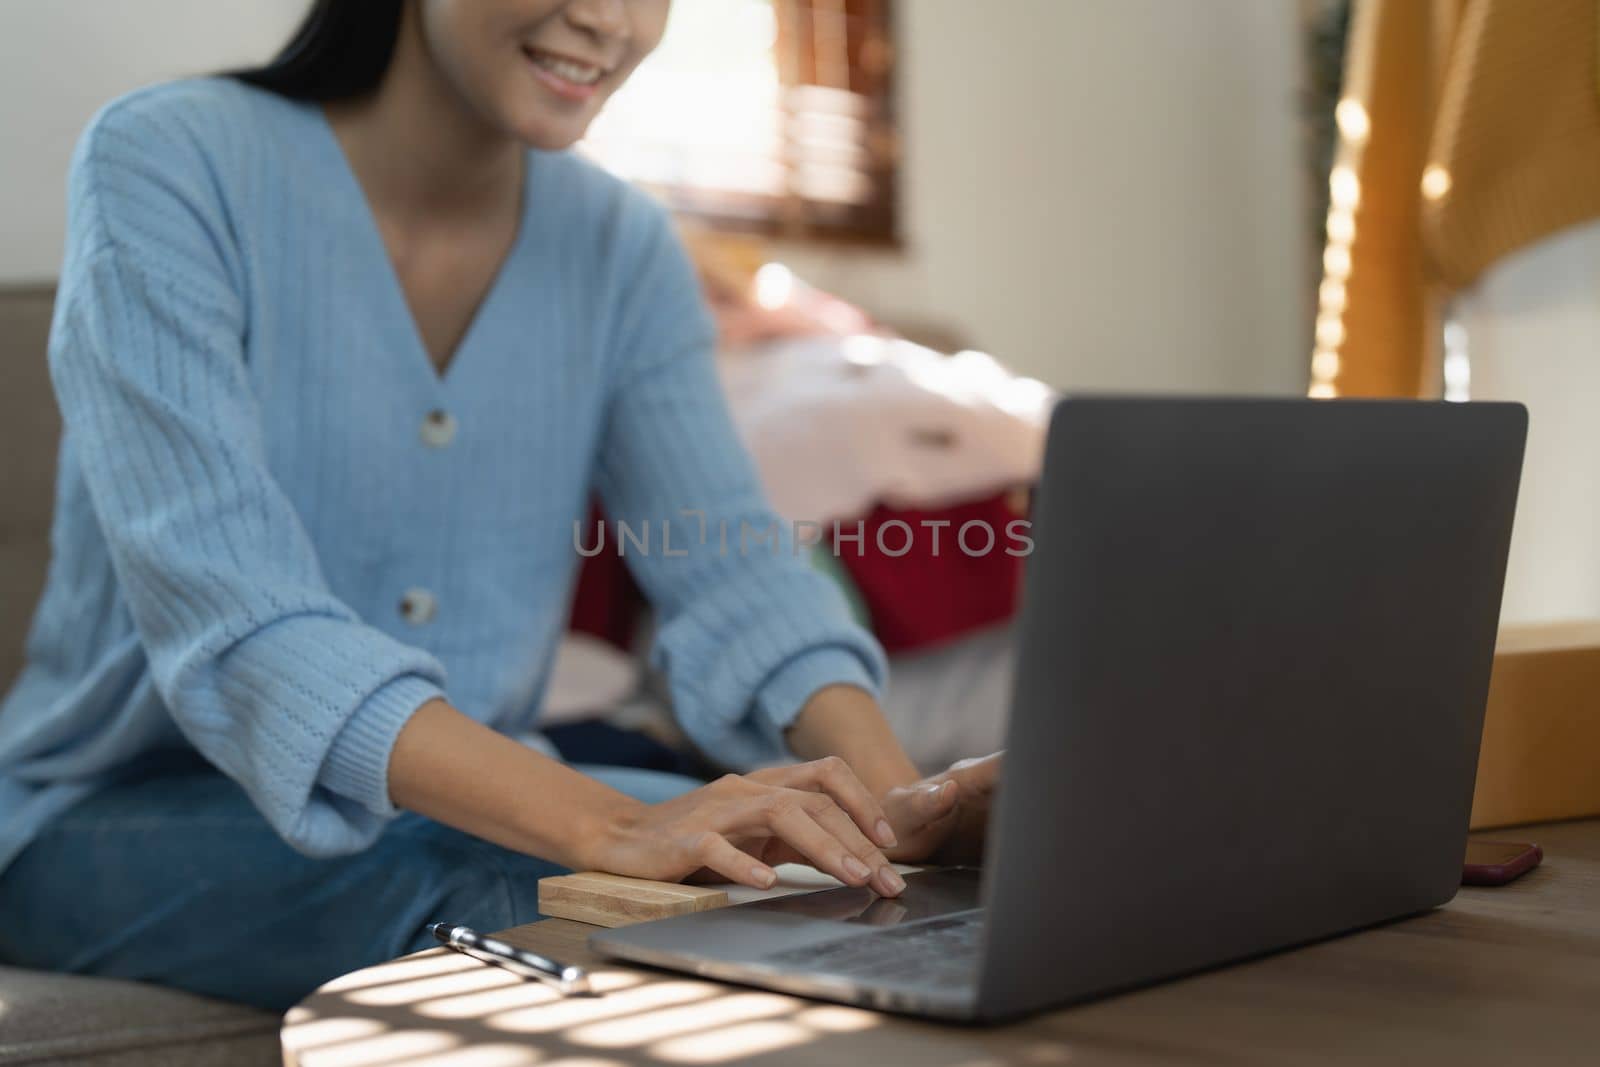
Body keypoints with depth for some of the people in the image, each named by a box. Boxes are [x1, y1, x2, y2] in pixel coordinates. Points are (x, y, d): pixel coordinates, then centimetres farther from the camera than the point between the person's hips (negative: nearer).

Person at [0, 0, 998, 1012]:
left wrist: (894, 792, -32)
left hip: (459, 798, 5)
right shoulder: (168, 164, -16)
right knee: (553, 907, -31)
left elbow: (735, 569, -10)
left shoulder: (620, 246, 1)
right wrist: (605, 826, -42)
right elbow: (226, 623, -29)